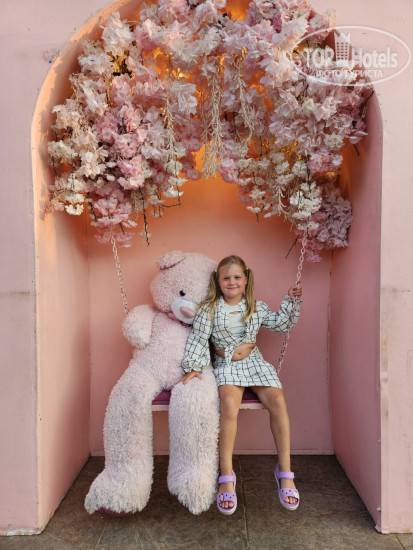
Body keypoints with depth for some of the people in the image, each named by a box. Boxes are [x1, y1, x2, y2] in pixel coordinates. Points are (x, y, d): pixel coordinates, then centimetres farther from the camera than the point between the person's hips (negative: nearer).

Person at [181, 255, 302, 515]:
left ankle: (285, 470, -10)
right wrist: (194, 367, -6)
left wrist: (291, 301, 12)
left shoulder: (257, 307, 9)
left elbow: (281, 323, 20)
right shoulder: (209, 310, 1)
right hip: (226, 366, -2)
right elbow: (198, 339, 1)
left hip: (254, 362, 3)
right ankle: (227, 476, -21)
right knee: (229, 405, -33)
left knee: (278, 402, -23)